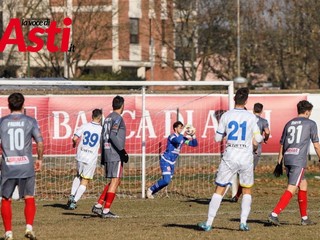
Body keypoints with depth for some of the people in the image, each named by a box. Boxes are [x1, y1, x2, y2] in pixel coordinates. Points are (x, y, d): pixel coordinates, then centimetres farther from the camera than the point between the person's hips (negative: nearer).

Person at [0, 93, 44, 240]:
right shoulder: (30, 121, 0)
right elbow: (40, 143, -4)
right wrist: (39, 159, 10)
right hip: (26, 167, 0)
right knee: (29, 198, 10)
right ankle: (29, 227, -6)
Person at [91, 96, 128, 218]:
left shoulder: (108, 118, 17)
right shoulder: (117, 118, -10)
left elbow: (103, 137, 19)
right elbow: (113, 135, -21)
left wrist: (102, 156, 22)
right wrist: (122, 151, -20)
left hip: (107, 153, 9)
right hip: (115, 154, -9)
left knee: (115, 181, 15)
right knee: (115, 181, -6)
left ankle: (98, 205, 8)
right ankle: (106, 210, -9)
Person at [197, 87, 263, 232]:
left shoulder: (226, 116, -3)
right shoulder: (251, 117, -4)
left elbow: (217, 138, 3)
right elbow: (258, 139, 1)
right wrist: (262, 137, 24)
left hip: (229, 159, 0)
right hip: (246, 159, 0)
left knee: (219, 189, 6)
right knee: (247, 190, 17)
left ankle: (209, 223, 3)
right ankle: (243, 222, 6)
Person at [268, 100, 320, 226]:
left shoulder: (289, 124, 17)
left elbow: (282, 145, 18)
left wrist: (279, 163, 22)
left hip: (287, 159, 7)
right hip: (299, 160, -7)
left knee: (303, 184, 20)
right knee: (291, 189, -10)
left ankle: (304, 218, 23)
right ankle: (274, 214, -23)